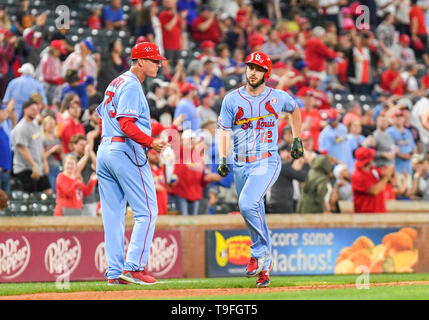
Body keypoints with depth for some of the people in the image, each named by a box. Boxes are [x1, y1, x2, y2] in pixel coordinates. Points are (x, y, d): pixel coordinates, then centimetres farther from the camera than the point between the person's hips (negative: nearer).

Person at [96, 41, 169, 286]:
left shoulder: (115, 83, 20)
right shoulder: (131, 85, -11)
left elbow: (102, 114, 24)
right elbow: (126, 124, -20)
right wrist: (151, 142, -22)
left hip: (104, 150, 10)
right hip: (126, 152, -10)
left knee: (113, 214, 8)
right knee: (147, 211, -6)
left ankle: (115, 272, 7)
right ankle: (134, 267, -12)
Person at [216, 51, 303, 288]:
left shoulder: (278, 98, 1)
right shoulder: (232, 99, 2)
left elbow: (294, 110, 23)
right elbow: (223, 130, 1)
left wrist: (297, 139, 21)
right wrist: (222, 159, -11)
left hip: (267, 163, -3)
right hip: (241, 165, 3)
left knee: (248, 204, -25)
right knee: (254, 214, 8)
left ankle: (259, 253, -7)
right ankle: (264, 268, 20)